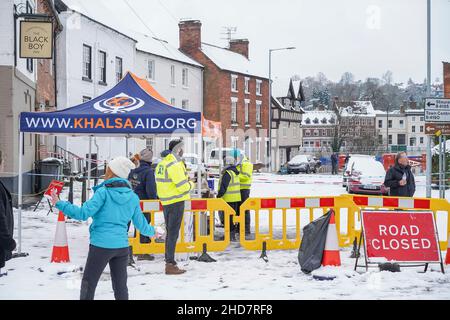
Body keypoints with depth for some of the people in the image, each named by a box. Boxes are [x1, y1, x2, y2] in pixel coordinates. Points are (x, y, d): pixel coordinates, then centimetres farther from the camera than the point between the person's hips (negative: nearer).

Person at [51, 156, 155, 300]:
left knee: (88, 284, 7)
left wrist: (59, 204, -13)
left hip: (101, 245, -5)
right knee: (120, 286, 14)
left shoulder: (104, 192, -11)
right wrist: (152, 231, 33)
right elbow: (140, 224, 13)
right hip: (122, 246, 5)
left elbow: (83, 213, -18)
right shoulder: (133, 197, 5)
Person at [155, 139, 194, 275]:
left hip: (166, 201, 9)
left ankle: (169, 260, 25)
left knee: (169, 232, 17)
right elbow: (183, 186, -21)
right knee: (173, 233, -5)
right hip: (176, 202, -9)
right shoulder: (175, 164, -19)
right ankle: (170, 265, -2)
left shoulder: (161, 163, 9)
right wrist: (191, 184, 0)